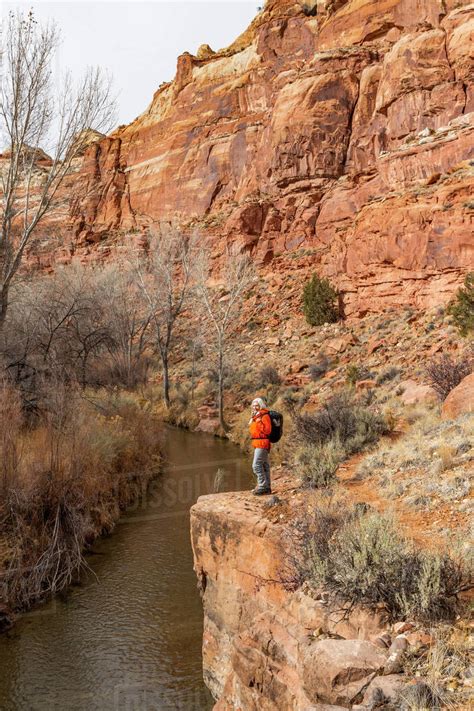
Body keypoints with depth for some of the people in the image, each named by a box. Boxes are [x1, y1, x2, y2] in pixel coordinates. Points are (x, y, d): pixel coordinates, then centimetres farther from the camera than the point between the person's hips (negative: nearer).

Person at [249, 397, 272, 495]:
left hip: (262, 444, -10)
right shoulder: (256, 416, 15)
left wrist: (259, 422, -26)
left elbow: (267, 431, -20)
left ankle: (262, 487, -9)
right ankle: (267, 487, 18)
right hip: (258, 443, 10)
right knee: (264, 465, 13)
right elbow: (253, 429, 27)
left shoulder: (265, 416, -13)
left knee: (256, 465, -13)